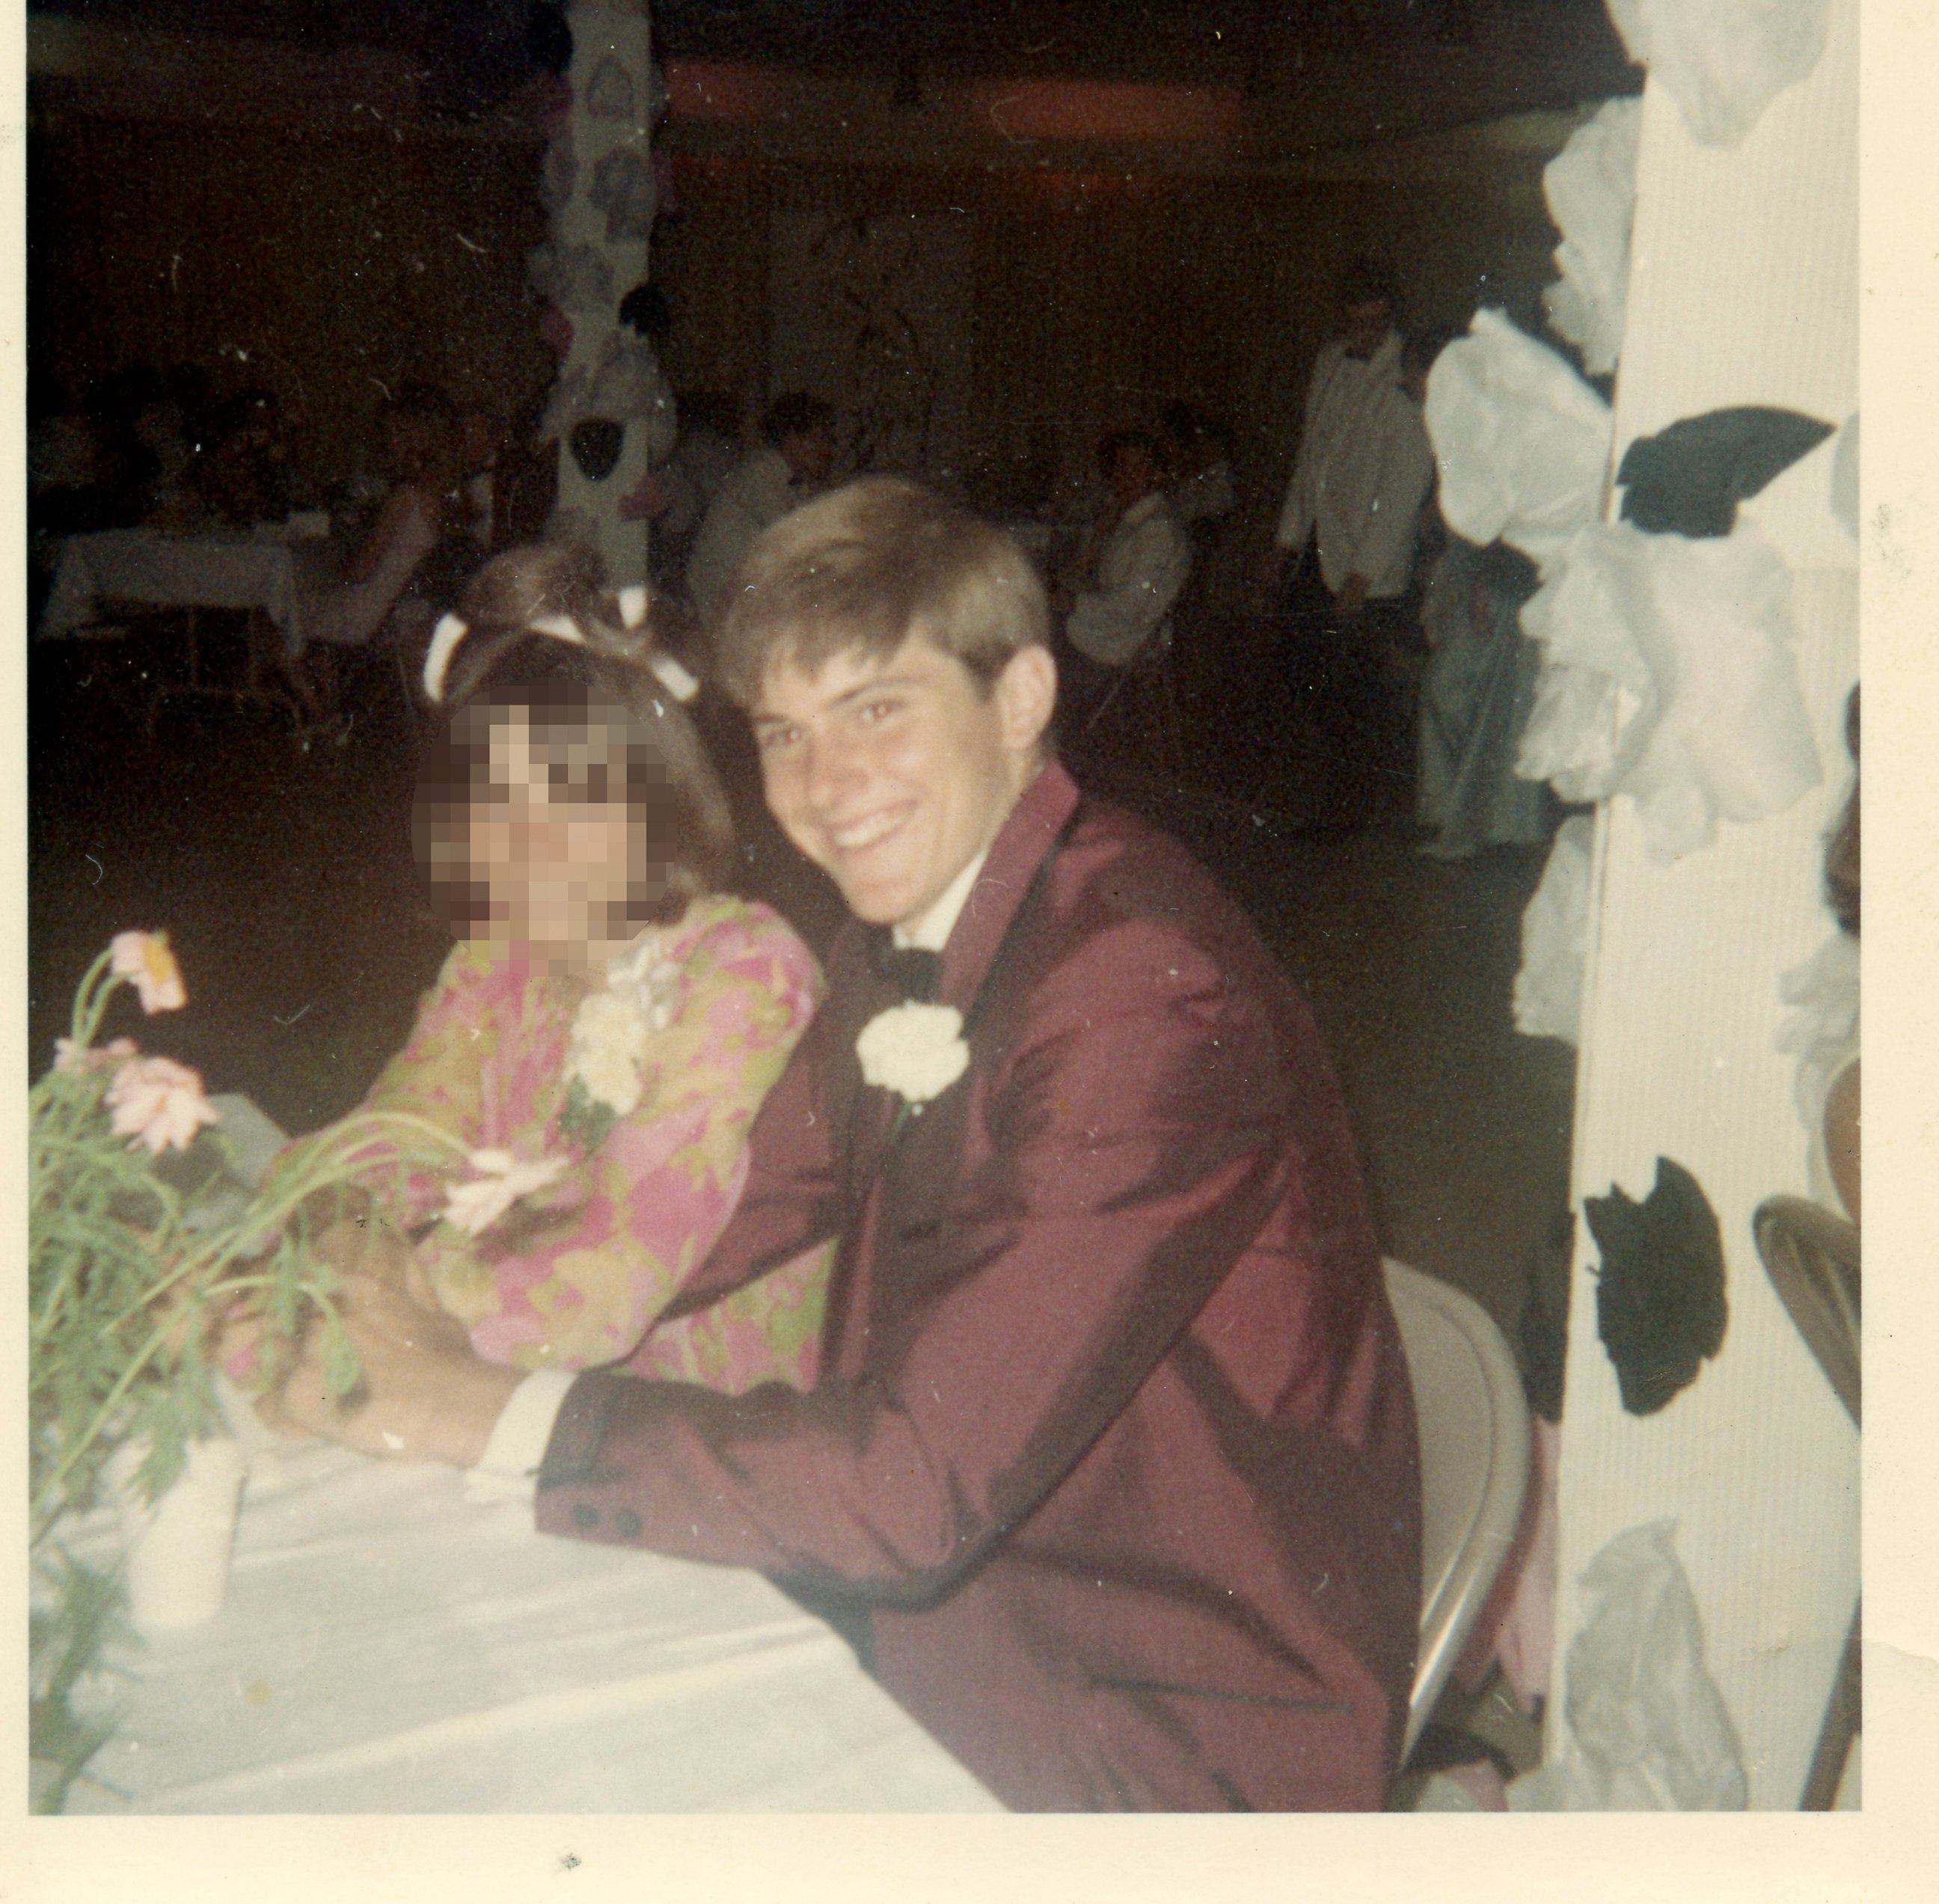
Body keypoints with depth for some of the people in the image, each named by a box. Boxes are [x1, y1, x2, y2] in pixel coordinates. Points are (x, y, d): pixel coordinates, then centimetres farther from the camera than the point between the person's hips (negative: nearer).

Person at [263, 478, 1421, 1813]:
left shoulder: (1150, 1000, -28)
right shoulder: (904, 932, 1)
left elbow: (917, 1484, -29)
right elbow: (720, 1208, 6)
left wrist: (486, 1409, -22)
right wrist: (387, 1288, -9)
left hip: (1180, 1733, -7)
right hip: (965, 1589, 7)